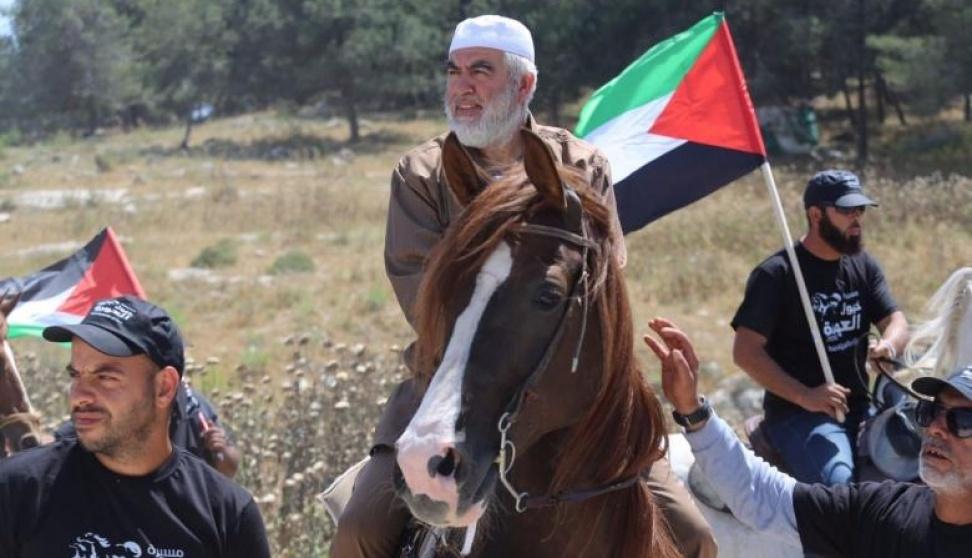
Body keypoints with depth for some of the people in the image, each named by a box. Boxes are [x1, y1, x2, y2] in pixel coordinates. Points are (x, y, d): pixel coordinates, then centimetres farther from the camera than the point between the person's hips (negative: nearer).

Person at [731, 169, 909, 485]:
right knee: (839, 486, -31)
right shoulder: (776, 274, -7)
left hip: (860, 408, 6)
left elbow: (896, 321, 11)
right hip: (798, 413, -6)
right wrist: (804, 396, -20)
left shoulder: (864, 266, 13)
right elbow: (746, 352, -11)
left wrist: (889, 344, -15)